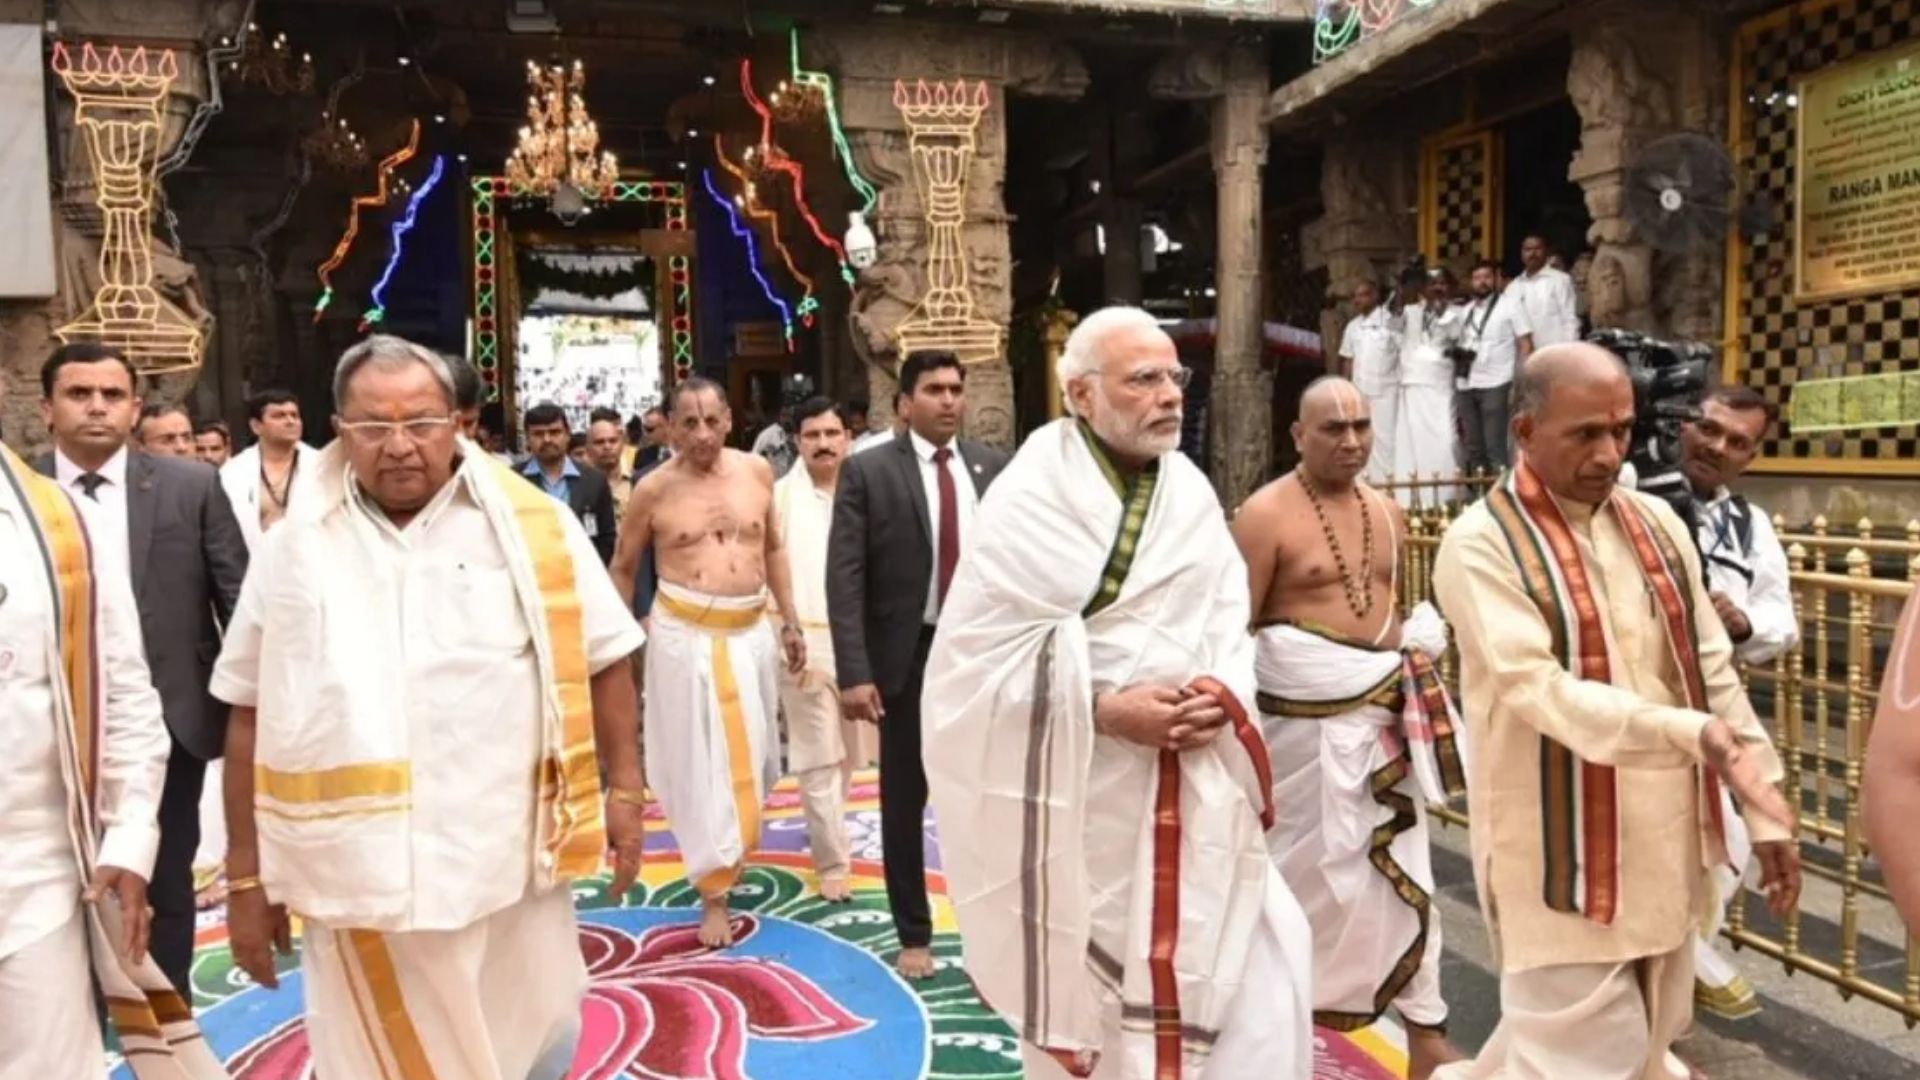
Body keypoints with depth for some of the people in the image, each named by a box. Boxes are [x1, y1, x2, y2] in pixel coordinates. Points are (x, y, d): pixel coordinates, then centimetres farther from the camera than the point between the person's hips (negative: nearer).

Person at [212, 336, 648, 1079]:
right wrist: (246, 875, 7)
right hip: (356, 878, 1)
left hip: (509, 864, -1)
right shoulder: (294, 548, 3)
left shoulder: (533, 525, -2)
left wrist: (624, 788, 0)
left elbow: (603, 662, 4)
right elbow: (252, 715, 6)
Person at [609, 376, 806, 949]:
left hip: (751, 632, 3)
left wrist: (790, 621, 10)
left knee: (749, 751, 15)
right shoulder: (653, 489, -6)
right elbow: (623, 568, 3)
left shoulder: (757, 471, 1)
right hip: (684, 634, -3)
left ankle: (729, 849, 43)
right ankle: (714, 889, 14)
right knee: (699, 760, 1)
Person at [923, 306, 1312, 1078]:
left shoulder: (1192, 494, 6)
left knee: (1256, 989, 5)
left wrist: (1222, 694, -13)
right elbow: (976, 656, -12)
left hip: (1199, 791, 4)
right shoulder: (1029, 502, -9)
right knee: (1090, 1000, 10)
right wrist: (1103, 709, -19)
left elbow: (1227, 626, 9)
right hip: (1083, 797, -4)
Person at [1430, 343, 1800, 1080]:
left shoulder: (1656, 524, 6)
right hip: (1563, 852, -6)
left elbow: (1711, 668, 8)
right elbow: (1538, 688, -23)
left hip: (1663, 841, 7)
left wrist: (1764, 811, 7)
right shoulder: (1481, 544, -14)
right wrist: (1691, 734, -33)